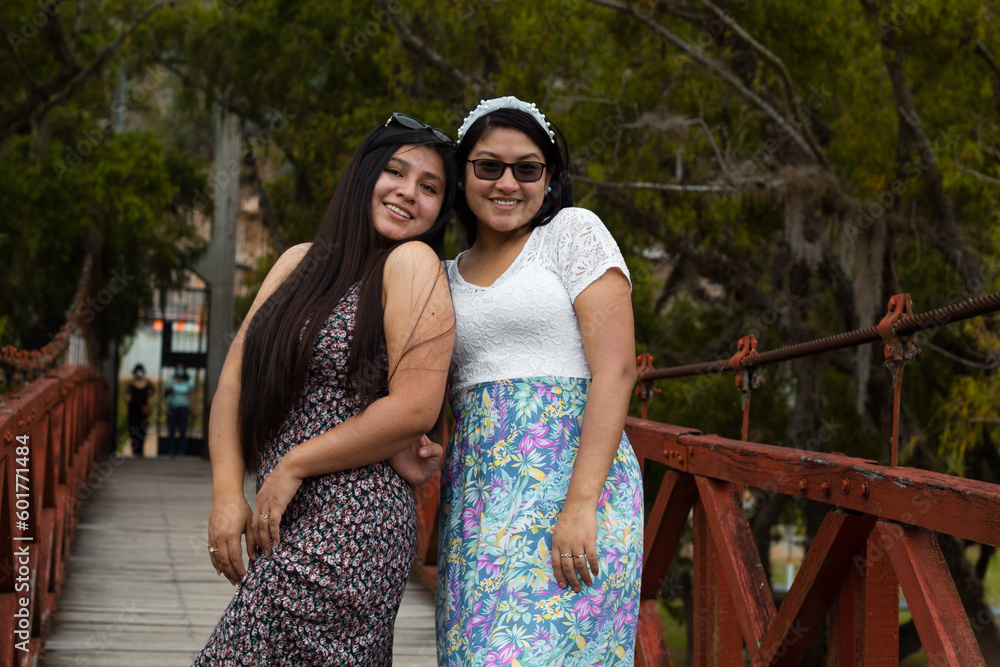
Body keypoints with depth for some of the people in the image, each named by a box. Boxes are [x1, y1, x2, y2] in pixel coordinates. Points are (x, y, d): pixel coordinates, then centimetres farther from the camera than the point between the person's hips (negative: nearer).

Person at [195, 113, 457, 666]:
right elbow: (236, 378, 10)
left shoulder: (412, 263, -6)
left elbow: (414, 409, -14)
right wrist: (227, 496, -2)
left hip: (348, 532, -7)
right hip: (290, 527, 7)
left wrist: (292, 466, -8)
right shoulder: (301, 263, 13)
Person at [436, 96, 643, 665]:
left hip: (567, 473, -5)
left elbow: (616, 369, -8)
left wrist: (580, 504, -18)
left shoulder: (574, 231, 2)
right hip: (475, 493, 6)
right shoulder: (447, 276, 19)